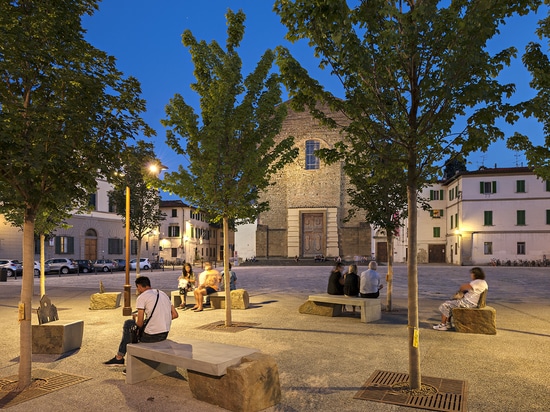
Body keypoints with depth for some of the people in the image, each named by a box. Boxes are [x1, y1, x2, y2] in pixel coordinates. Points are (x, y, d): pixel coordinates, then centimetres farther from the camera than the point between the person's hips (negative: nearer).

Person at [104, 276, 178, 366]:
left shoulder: (142, 297, -7)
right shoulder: (163, 294, 13)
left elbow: (140, 324, -12)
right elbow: (175, 315, 10)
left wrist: (135, 318, 10)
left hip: (150, 336, -7)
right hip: (165, 335, 8)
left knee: (128, 324, 18)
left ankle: (119, 357, 29)